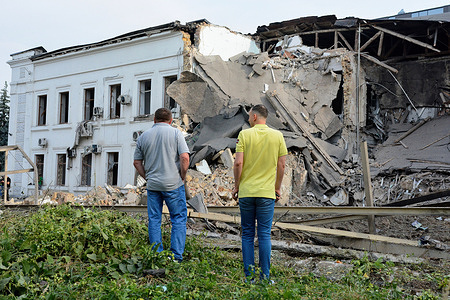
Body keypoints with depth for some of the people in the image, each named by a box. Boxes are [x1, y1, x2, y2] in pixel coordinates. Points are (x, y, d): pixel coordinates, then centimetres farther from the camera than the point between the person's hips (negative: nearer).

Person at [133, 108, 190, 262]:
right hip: (173, 184, -3)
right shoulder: (175, 133, -2)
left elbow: (137, 162, 9)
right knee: (179, 219, 6)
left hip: (152, 185, 3)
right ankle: (176, 256, 1)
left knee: (154, 220, 10)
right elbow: (184, 158, -11)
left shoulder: (143, 136, 8)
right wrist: (182, 178, 1)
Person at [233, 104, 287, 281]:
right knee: (265, 234, 4)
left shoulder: (244, 135, -3)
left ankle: (249, 274, 9)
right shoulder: (277, 136, 2)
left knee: (247, 234, 8)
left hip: (246, 192, -1)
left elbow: (238, 163, -9)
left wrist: (236, 186, 3)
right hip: (267, 192, 1)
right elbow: (281, 165, 2)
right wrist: (277, 188, 12)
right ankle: (265, 275, 5)